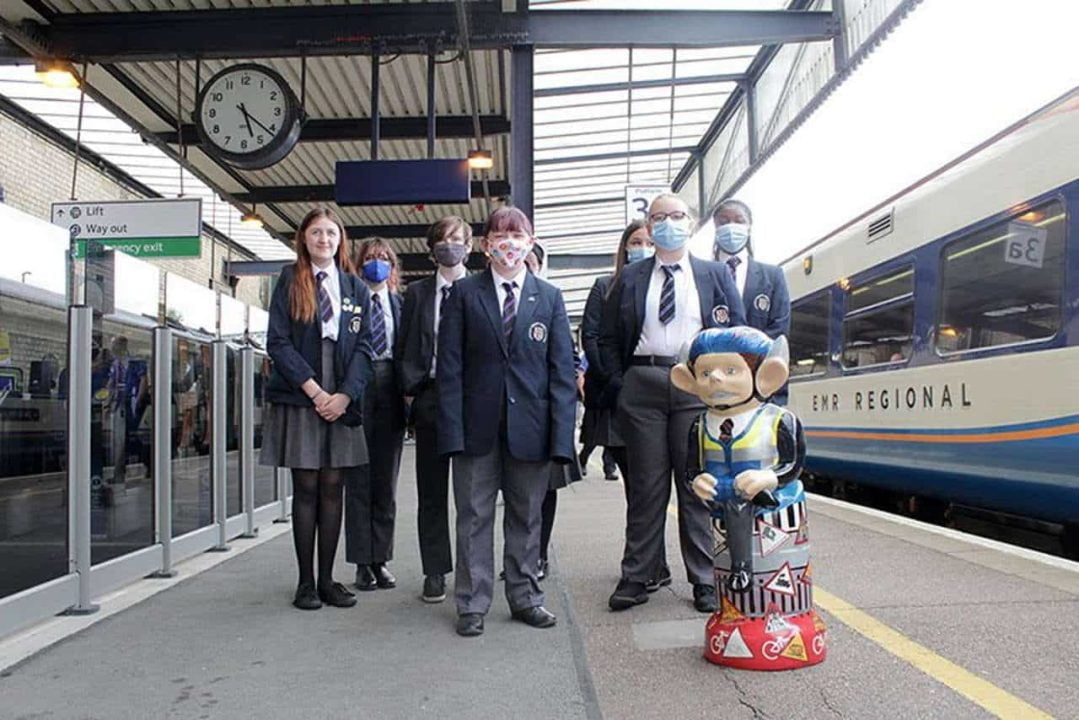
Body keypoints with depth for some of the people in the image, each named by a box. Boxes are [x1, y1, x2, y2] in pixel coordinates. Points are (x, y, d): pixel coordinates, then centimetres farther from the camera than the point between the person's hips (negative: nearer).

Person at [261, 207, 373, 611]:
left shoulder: (356, 289, 11)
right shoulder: (289, 282, 5)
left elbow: (362, 347, 5)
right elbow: (278, 342, -4)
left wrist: (346, 394, -9)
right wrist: (313, 389, -12)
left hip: (341, 400, 2)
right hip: (299, 399, -2)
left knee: (332, 488, 5)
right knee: (306, 489, 2)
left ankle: (327, 580, 13)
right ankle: (306, 582, 10)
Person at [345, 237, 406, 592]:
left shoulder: (400, 304, 12)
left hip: (389, 392, 3)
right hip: (356, 387, -3)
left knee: (386, 480, 7)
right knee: (358, 479, 2)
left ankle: (381, 560, 16)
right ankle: (362, 562, 10)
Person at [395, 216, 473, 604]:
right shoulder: (417, 292, 11)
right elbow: (404, 347, 10)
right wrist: (411, 388, -1)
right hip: (430, 396, 2)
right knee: (431, 490, 6)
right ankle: (435, 572, 15)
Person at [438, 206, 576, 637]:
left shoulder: (550, 297, 8)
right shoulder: (464, 293, 4)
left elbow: (562, 369, 3)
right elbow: (450, 364, -1)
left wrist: (561, 434, -6)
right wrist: (452, 429, -11)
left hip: (530, 424, 1)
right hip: (478, 425, -1)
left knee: (526, 516, 11)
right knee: (474, 516, 6)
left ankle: (525, 597, 25)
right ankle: (472, 605, 17)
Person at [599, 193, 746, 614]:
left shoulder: (716, 275, 11)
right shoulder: (630, 278, 12)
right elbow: (608, 338, 11)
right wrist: (618, 385, 1)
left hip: (696, 385, -1)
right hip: (642, 385, 1)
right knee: (645, 485, 4)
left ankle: (705, 581, 12)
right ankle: (637, 577, 13)